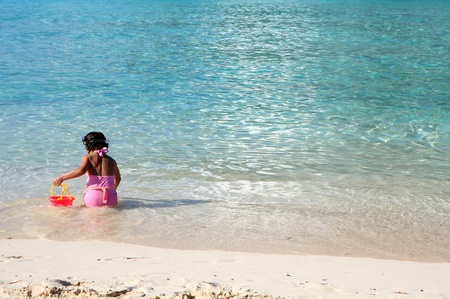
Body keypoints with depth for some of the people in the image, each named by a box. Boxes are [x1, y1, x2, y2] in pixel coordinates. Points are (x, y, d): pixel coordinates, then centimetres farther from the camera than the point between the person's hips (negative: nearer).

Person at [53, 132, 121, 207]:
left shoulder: (88, 157, 3)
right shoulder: (111, 160, 16)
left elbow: (81, 170, -17)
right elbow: (118, 178, 32)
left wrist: (62, 177, -7)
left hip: (93, 200, -2)